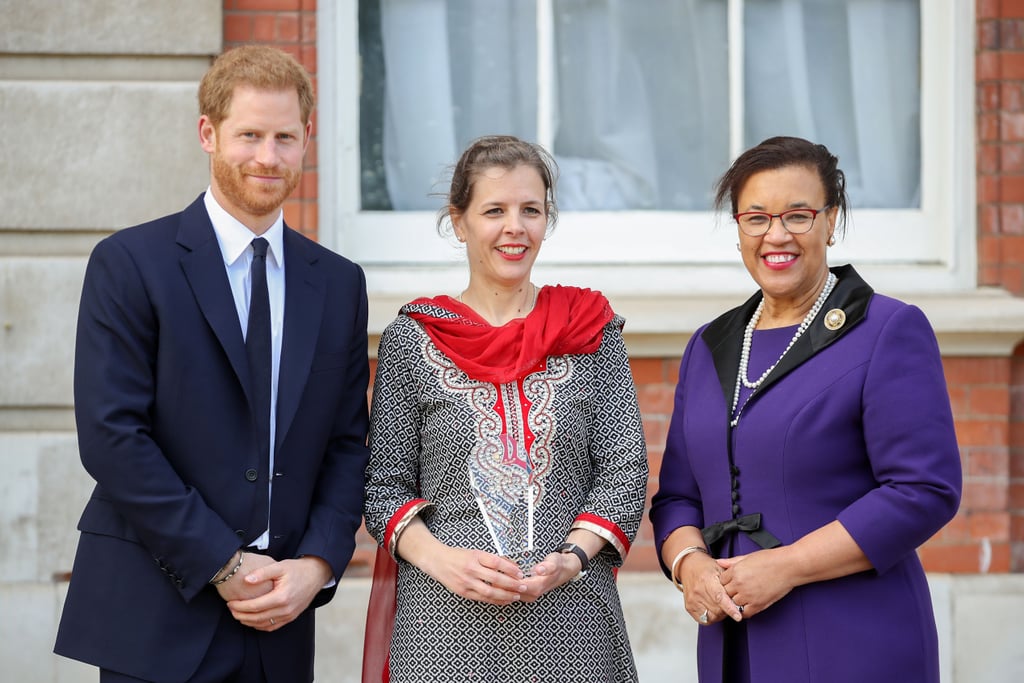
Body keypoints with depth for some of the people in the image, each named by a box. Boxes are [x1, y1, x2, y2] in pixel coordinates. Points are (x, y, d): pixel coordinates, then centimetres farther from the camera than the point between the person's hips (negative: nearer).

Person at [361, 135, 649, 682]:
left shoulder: (591, 330, 6)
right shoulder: (411, 339, 4)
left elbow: (625, 471, 3)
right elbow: (384, 487, 3)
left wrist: (570, 558, -12)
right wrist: (442, 559, -14)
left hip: (569, 614, 1)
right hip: (444, 620, -1)